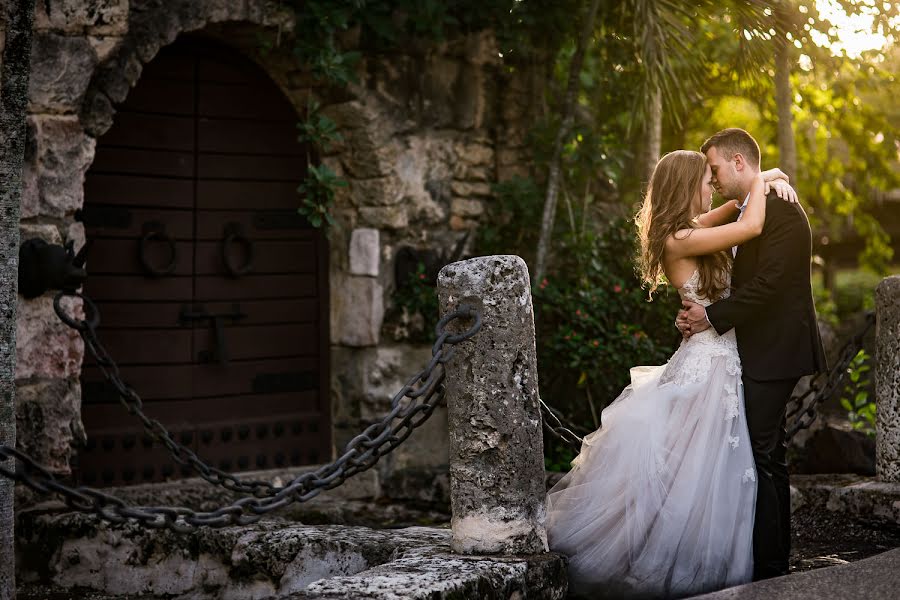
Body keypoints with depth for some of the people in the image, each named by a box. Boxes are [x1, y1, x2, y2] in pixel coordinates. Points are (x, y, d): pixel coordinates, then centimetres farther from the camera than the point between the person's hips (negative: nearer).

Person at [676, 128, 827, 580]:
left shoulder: (781, 212, -14)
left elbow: (767, 283, -21)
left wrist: (712, 317, -15)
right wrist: (700, 312, -1)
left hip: (772, 354, -10)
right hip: (760, 352, 10)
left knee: (760, 456, -10)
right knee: (768, 456, 14)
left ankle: (767, 567, -6)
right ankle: (776, 562, 23)